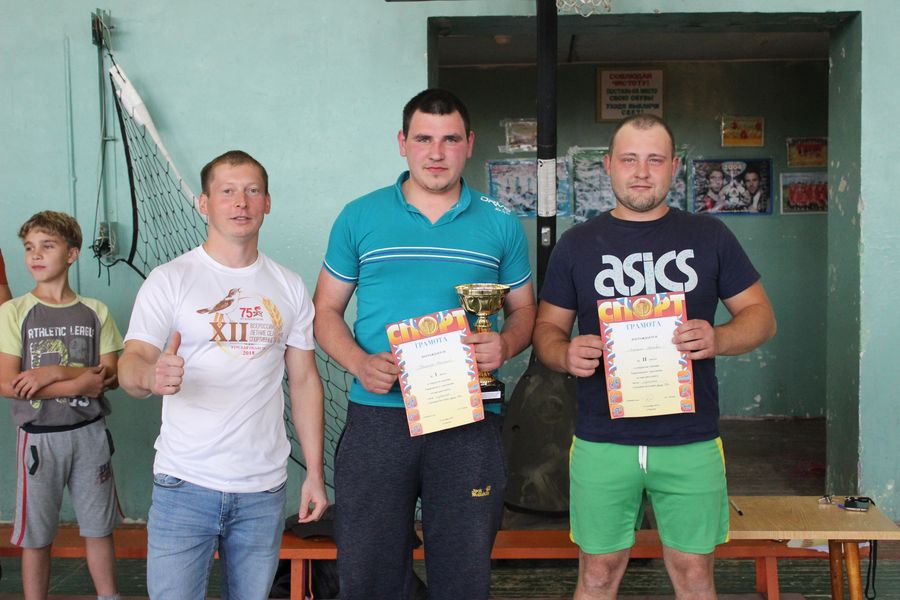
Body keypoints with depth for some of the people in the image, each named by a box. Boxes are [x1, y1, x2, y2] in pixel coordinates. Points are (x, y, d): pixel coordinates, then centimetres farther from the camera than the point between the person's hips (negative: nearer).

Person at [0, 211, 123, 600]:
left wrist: (54, 372, -17)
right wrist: (78, 383, -16)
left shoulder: (95, 312, 2)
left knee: (99, 529, 11)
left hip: (89, 433, 2)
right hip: (38, 436, -1)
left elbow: (111, 376, -5)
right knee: (36, 536, 7)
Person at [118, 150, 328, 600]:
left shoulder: (289, 288, 8)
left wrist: (314, 473, 6)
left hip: (264, 487, 3)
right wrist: (151, 375, -35)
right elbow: (130, 365, -10)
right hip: (185, 483, -3)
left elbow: (304, 380, 10)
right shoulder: (170, 280, -2)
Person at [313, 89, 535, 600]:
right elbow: (327, 311, 9)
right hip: (377, 415, 0)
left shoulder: (500, 224, 7)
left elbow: (524, 310, 14)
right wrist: (360, 363, -10)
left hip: (469, 421, 0)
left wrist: (505, 344, -9)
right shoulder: (359, 218, 6)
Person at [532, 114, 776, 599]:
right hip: (602, 442, 0)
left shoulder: (709, 236, 6)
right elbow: (546, 327, 9)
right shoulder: (577, 244, 6)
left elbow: (761, 315, 7)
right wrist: (565, 354, -14)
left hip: (691, 442, 0)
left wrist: (718, 339, -14)